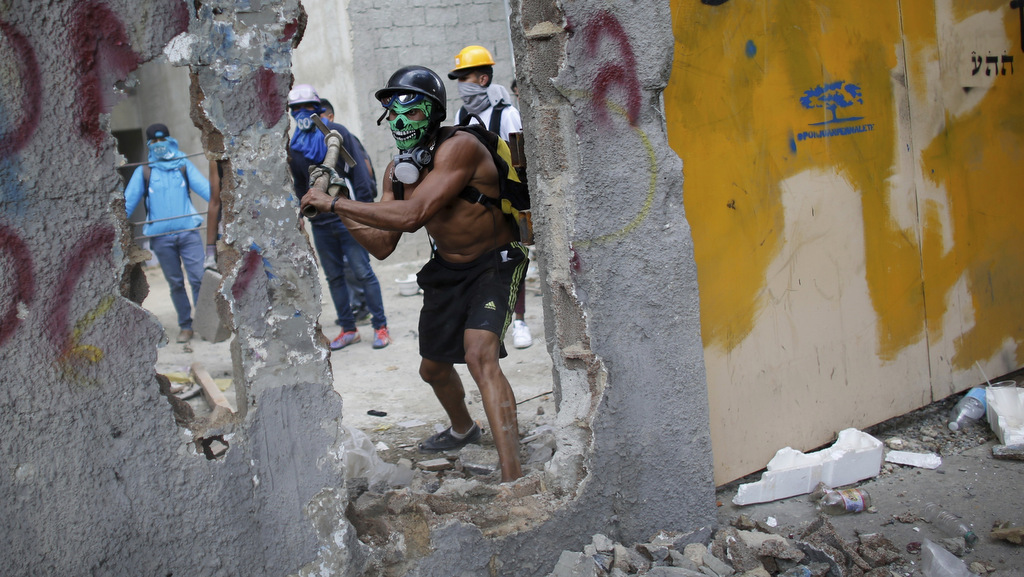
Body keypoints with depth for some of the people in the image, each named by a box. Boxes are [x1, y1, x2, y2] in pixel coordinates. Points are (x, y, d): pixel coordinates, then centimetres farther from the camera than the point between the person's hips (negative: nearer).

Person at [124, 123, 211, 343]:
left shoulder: (184, 166, 10)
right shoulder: (143, 172, 9)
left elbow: (204, 187, 1)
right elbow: (129, 200, 7)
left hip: (189, 232, -1)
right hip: (161, 236, 1)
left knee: (198, 279, -7)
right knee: (175, 284, 7)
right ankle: (185, 326, 18)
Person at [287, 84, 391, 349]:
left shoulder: (338, 133, -1)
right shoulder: (295, 146, 12)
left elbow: (358, 169, -5)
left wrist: (364, 206, -12)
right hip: (320, 224, 5)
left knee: (363, 272, -6)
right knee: (334, 277, 9)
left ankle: (380, 327, 1)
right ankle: (348, 329, 18)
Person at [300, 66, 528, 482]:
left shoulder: (459, 147, -26)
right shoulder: (396, 171, -1)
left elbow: (411, 214, -36)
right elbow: (383, 245, 1)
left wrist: (334, 202, -31)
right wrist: (340, 211, -13)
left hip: (494, 265, -8)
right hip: (446, 270, 8)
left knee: (480, 356, -29)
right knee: (432, 368, 20)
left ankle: (512, 476, -31)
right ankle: (463, 429, 52)